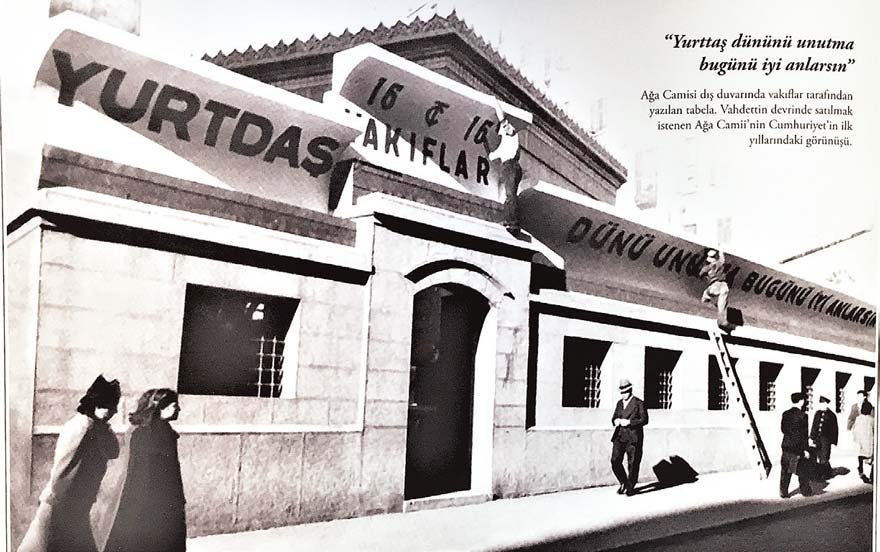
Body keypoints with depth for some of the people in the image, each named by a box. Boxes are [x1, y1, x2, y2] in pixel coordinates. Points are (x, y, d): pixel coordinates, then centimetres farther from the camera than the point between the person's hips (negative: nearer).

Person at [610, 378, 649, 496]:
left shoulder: (639, 403, -2)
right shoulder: (619, 403, 16)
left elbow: (644, 420, -8)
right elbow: (614, 417, 20)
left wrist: (629, 422, -17)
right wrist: (616, 421, -4)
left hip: (633, 437, -5)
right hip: (619, 437, 5)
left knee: (632, 464, 1)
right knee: (615, 461, -3)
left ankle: (630, 487, 16)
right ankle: (623, 482, 19)